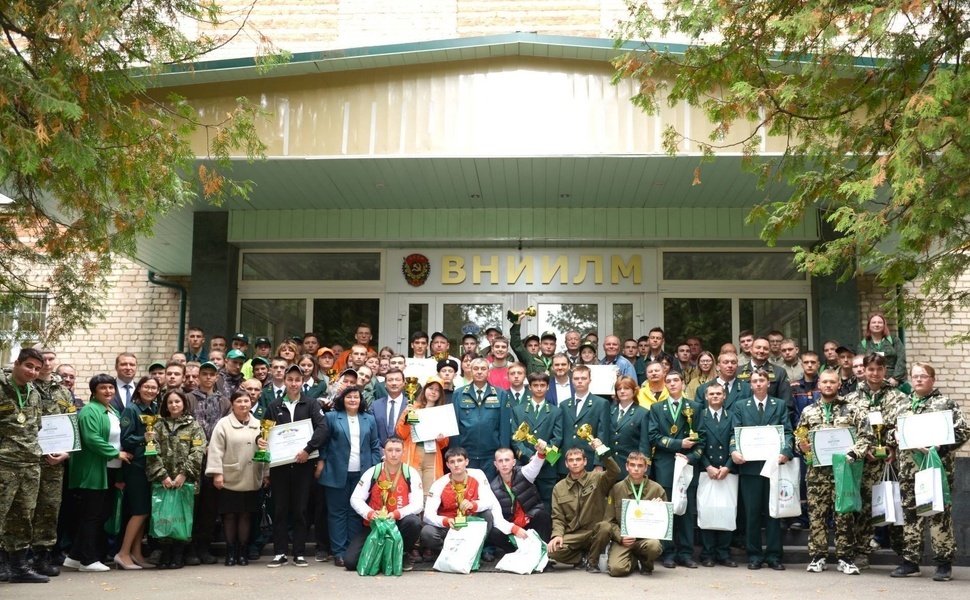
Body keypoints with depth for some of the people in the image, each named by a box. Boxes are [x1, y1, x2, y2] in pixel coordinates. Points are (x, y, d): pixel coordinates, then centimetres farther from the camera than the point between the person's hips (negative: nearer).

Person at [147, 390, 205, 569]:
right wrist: (162, 475, -9)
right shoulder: (159, 425, 11)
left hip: (186, 481, -1)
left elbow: (197, 453, -3)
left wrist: (184, 474, -13)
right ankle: (166, 553, 10)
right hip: (163, 481, 1)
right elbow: (152, 452, 2)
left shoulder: (194, 426, 6)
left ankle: (178, 554, 9)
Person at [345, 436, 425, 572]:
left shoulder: (410, 474, -6)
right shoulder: (373, 472, -5)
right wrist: (369, 513, -24)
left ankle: (402, 554, -5)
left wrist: (397, 514, -29)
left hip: (400, 523, 0)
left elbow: (418, 504, -12)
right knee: (350, 561, -16)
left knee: (414, 522, -36)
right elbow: (355, 499, -5)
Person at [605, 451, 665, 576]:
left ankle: (646, 563, 3)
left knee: (654, 546, -37)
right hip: (623, 539, 0)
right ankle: (633, 559, 13)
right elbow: (610, 520, 5)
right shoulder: (616, 489, 3)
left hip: (647, 537, 0)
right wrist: (620, 537, -12)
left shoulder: (657, 489, 5)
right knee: (617, 569, -27)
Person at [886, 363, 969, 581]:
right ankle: (910, 561, 14)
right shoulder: (902, 406, 16)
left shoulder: (946, 404, 1)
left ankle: (944, 563, 4)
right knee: (910, 513, 7)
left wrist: (939, 447, -17)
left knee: (939, 513, -4)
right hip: (908, 468, 5)